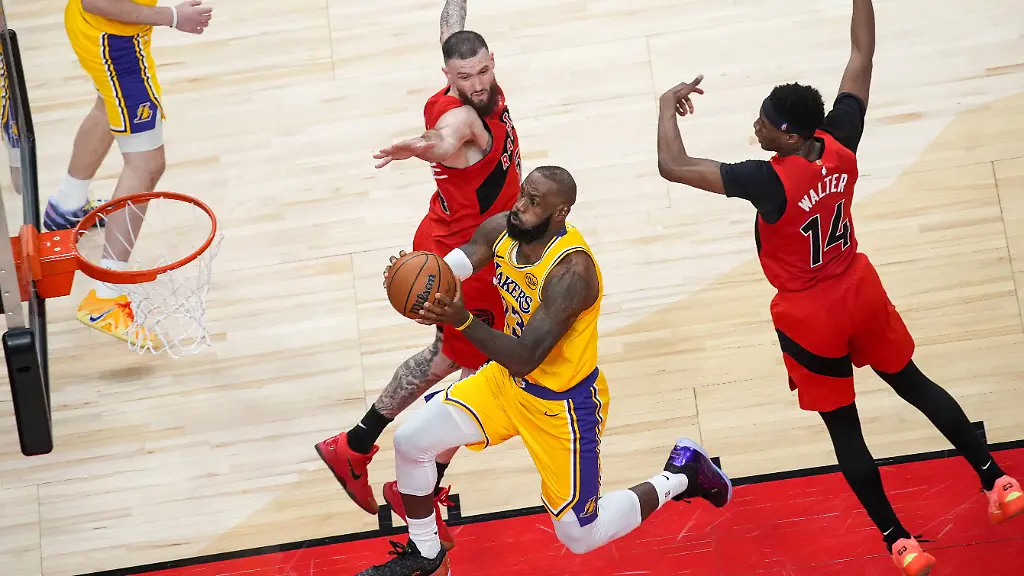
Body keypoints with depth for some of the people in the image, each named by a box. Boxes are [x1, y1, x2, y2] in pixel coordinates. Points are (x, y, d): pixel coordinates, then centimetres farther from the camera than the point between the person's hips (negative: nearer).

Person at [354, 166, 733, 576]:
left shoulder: (571, 270, -33)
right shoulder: (502, 228, -11)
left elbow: (525, 358, -37)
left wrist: (463, 321, -49)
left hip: (564, 401, -7)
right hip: (508, 380, 7)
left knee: (579, 536, 1)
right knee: (410, 441, 1)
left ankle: (679, 475, 23)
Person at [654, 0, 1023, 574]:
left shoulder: (770, 180, -30)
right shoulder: (840, 145, -14)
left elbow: (674, 166, -29)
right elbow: (863, 58, -1)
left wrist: (669, 105, -14)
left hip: (810, 318, -6)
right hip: (861, 292, 6)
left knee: (844, 428, 9)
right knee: (913, 382, 24)